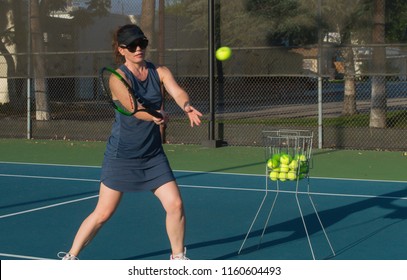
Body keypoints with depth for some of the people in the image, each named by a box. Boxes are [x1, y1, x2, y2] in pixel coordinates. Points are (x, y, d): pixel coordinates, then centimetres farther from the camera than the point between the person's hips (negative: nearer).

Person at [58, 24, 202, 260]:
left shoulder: (160, 72, 0)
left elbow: (178, 92, -19)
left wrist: (187, 106, -41)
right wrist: (155, 115, -46)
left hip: (153, 155, 4)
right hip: (121, 156, -4)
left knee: (175, 204, -5)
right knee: (103, 213, 1)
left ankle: (178, 257, 16)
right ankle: (71, 257, 19)